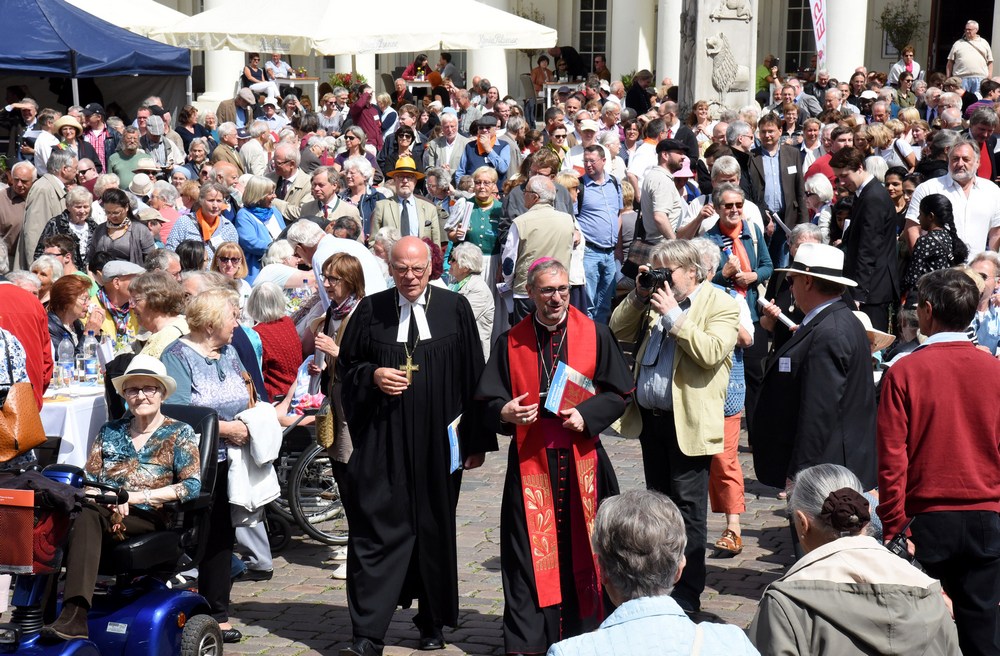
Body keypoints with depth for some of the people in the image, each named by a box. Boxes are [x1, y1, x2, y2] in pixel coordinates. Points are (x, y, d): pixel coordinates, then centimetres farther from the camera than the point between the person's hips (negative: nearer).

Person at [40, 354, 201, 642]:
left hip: (150, 519, -3)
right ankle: (73, 617, -46)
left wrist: (135, 496, -12)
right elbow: (89, 479, 14)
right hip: (103, 513, 3)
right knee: (86, 516, -35)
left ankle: (73, 614, -44)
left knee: (87, 518, -34)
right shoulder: (109, 432, 22)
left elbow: (192, 486, -4)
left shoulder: (180, 434, 10)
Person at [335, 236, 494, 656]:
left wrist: (477, 441, 1)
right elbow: (345, 365, 11)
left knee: (436, 529, 10)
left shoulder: (455, 308, 0)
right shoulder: (370, 310, 2)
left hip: (438, 441, 1)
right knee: (376, 530, -4)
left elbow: (472, 376, 3)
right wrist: (372, 376, -11)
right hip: (382, 443, 0)